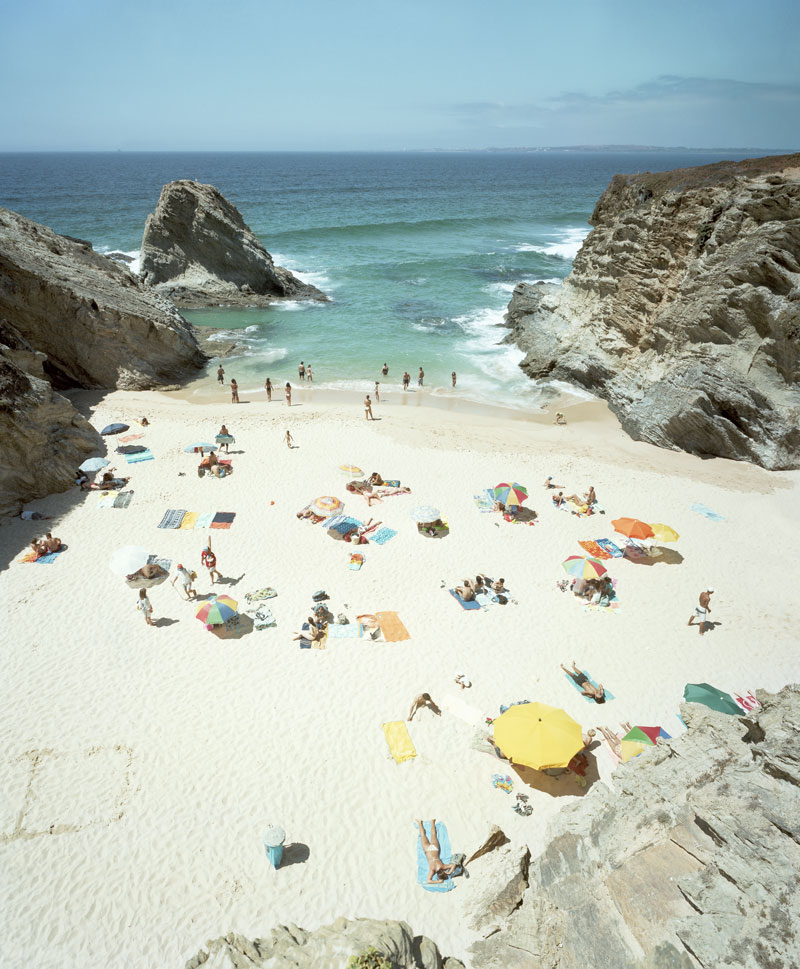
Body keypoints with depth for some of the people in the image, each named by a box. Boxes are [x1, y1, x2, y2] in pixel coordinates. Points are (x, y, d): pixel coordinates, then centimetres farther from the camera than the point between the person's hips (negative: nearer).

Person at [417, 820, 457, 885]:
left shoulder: (443, 867, -27)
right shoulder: (432, 869, -33)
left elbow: (454, 865, -24)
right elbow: (429, 881, -38)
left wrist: (449, 873, -30)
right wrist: (438, 881, -41)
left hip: (435, 848, 2)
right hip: (428, 849, -2)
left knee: (433, 834, 28)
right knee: (423, 835, 23)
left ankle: (432, 822, 50)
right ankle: (420, 823, 41)